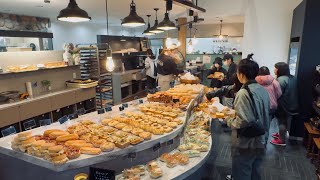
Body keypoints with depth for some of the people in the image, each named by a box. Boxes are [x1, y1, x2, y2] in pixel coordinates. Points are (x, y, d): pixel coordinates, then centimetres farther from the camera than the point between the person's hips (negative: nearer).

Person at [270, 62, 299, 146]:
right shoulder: (293, 78, 6)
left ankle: (282, 140, 15)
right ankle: (281, 134, 39)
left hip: (283, 105, -9)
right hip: (292, 105, 9)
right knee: (286, 121, 21)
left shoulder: (281, 79, -23)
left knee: (282, 122, 4)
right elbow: (294, 92, 13)